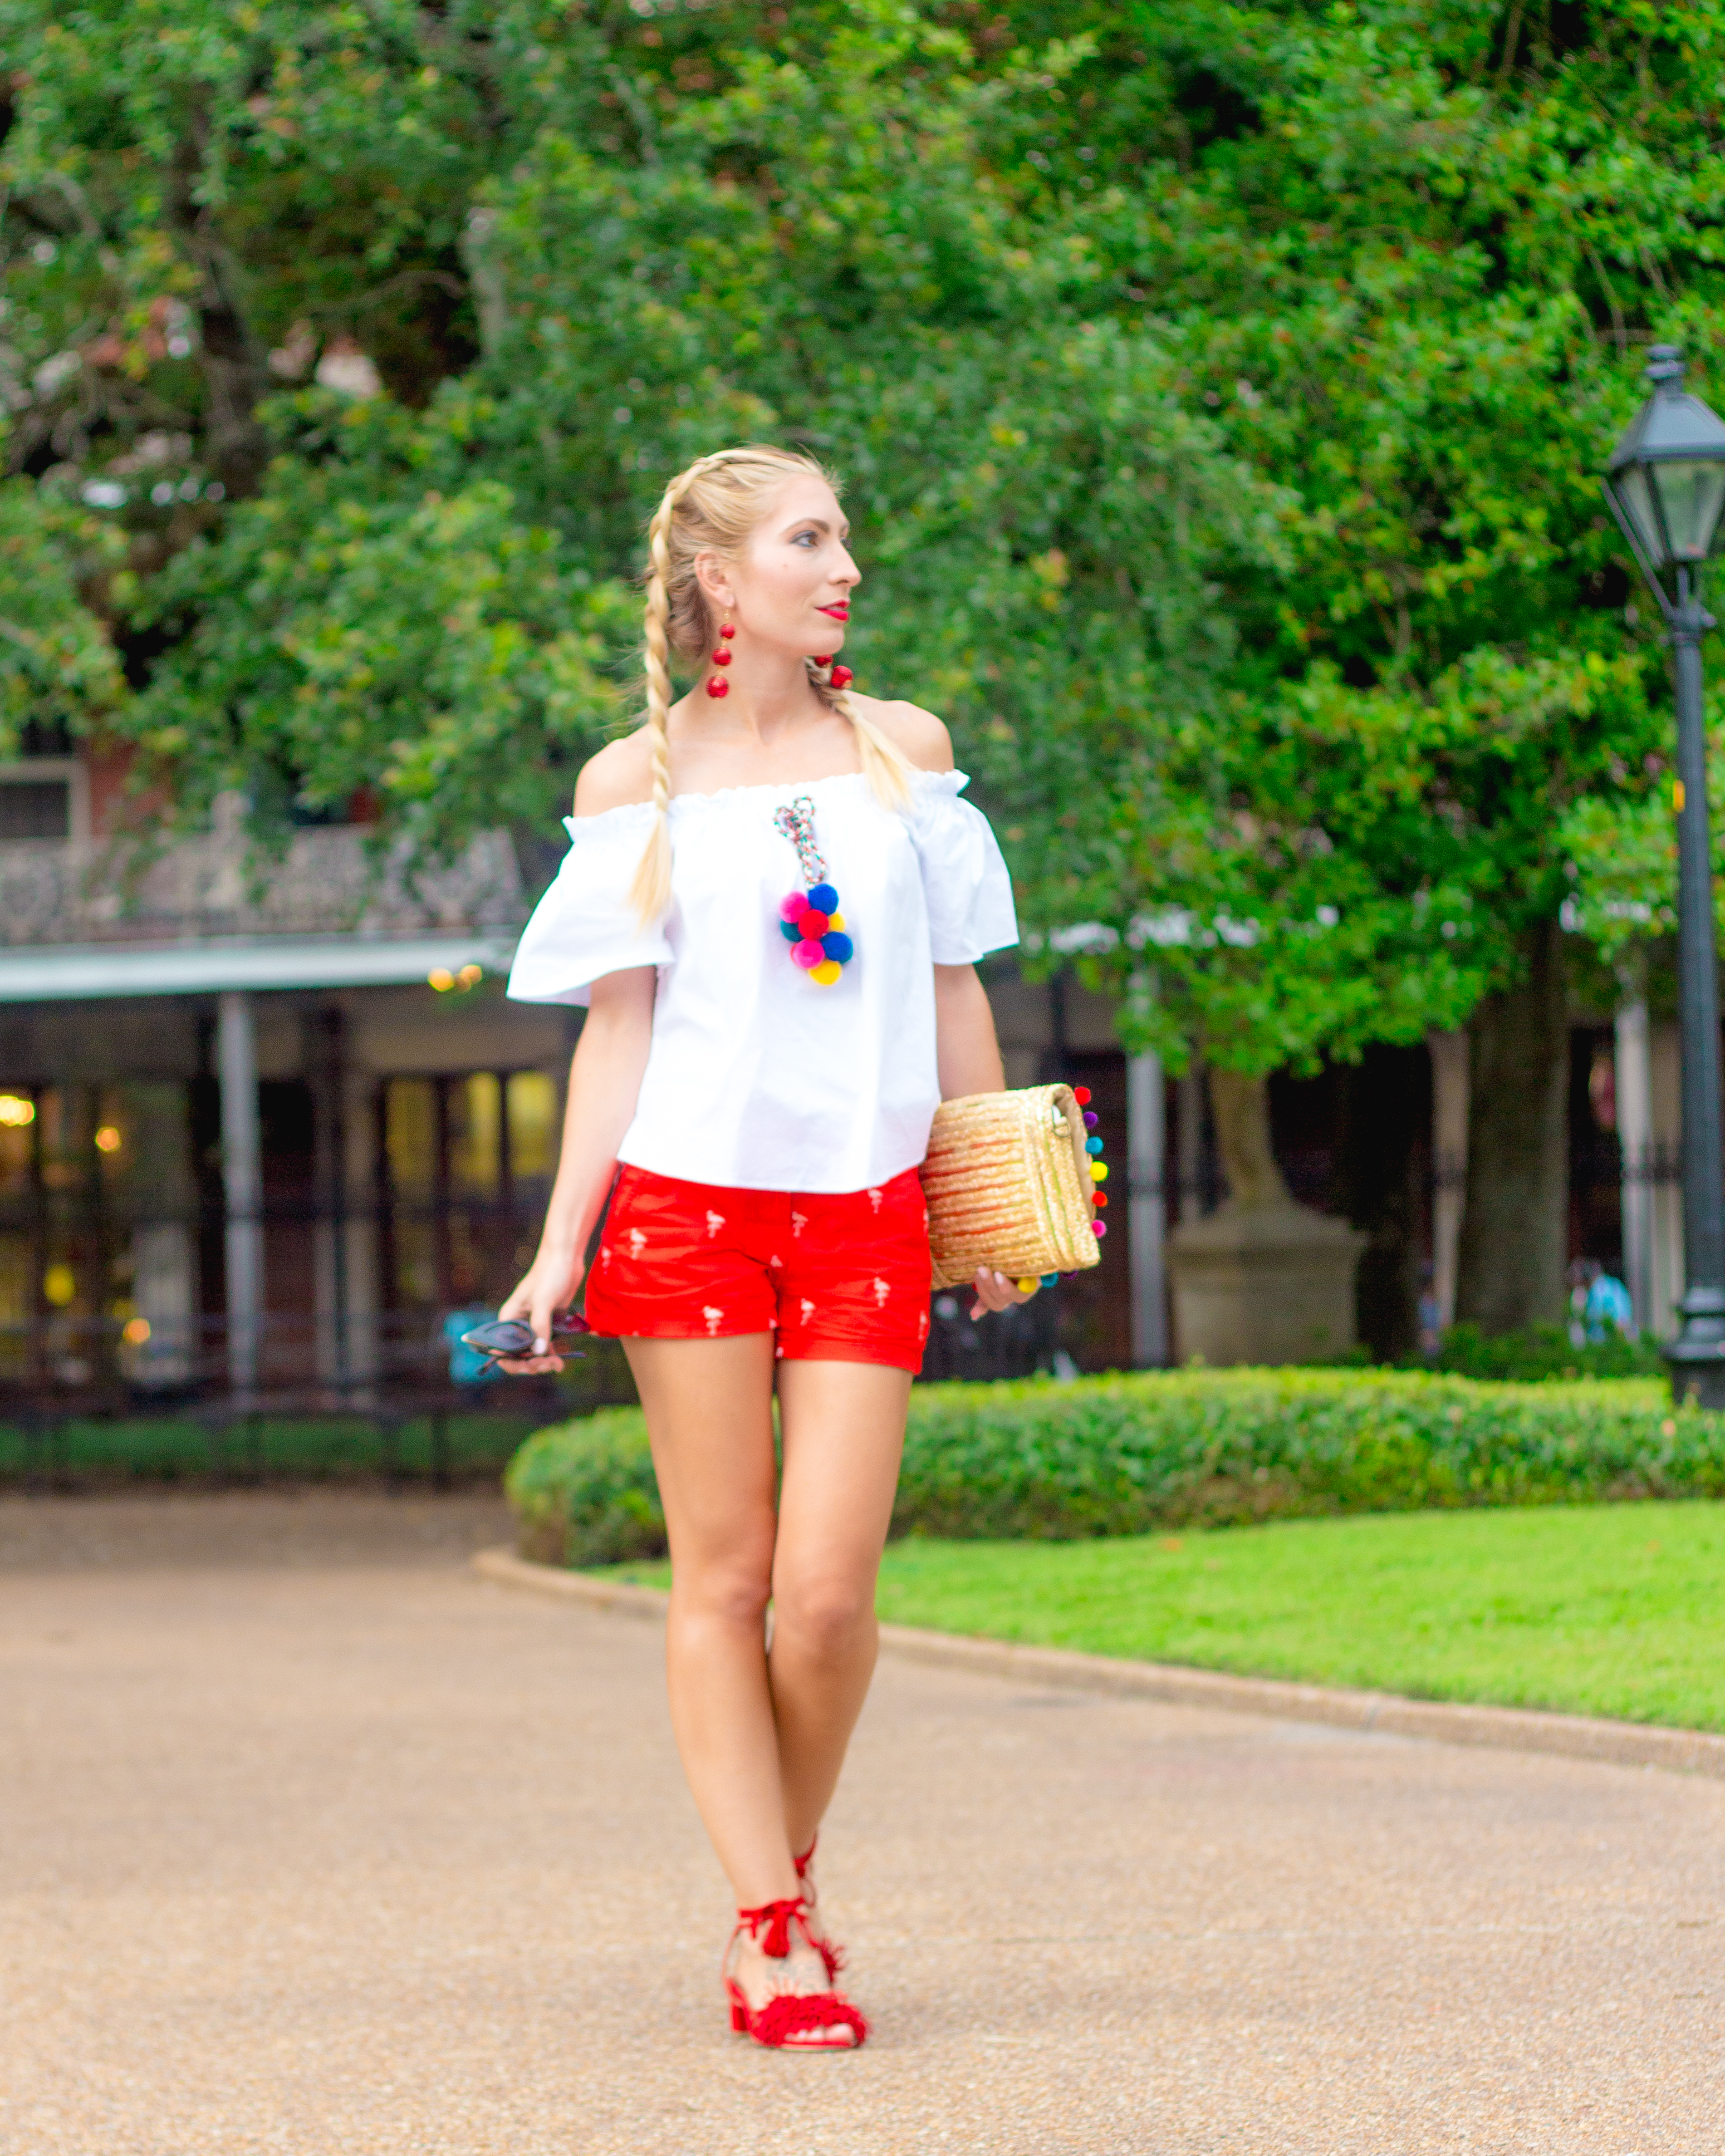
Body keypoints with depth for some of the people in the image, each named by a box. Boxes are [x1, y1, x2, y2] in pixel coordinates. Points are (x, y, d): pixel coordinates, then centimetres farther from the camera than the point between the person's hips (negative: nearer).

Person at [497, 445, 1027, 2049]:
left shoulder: (904, 750, 11)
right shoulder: (636, 783, 4)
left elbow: (953, 993, 15)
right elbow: (618, 1022, 4)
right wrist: (561, 1246, -2)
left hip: (865, 1209, 1)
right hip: (689, 1196, -1)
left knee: (827, 1591, -7)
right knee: (723, 1577, -1)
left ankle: (786, 1886, 15)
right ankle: (770, 1928, 3)